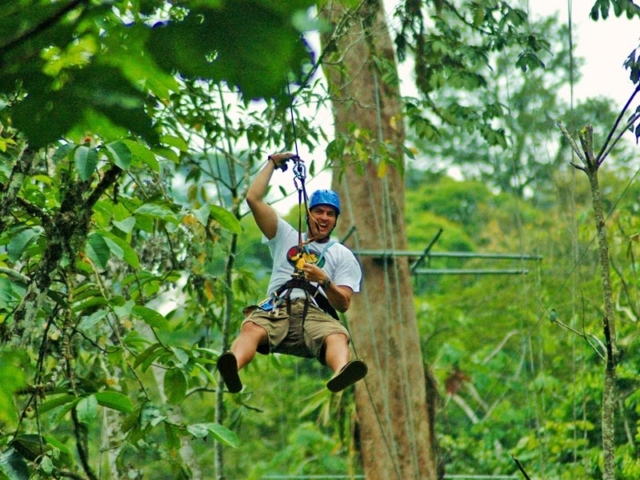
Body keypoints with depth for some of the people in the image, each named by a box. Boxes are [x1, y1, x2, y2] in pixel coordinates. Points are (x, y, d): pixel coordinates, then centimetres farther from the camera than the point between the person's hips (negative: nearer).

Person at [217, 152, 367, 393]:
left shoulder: (343, 255, 23)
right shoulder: (286, 237, 28)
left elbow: (343, 304, 10)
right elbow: (253, 198, 21)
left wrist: (325, 281, -10)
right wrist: (272, 163, 26)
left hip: (316, 314, -1)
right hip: (276, 310, 1)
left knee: (337, 337, -38)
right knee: (251, 329, -36)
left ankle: (341, 373, -72)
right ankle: (232, 368, -68)